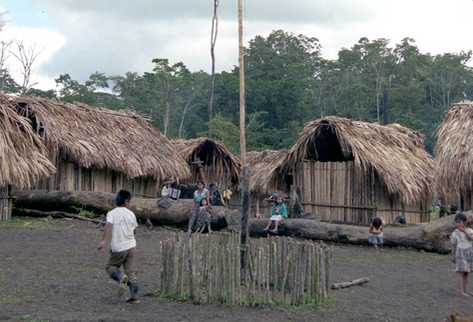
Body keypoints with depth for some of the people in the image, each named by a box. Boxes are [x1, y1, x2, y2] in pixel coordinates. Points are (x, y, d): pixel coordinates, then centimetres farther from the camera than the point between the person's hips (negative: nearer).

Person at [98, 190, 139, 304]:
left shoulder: (112, 213, -4)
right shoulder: (131, 214, 6)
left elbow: (108, 226, -21)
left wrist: (104, 241, -29)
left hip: (118, 248, -3)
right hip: (131, 246, 3)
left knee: (110, 267, 14)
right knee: (131, 271, 9)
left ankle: (122, 277, -16)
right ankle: (134, 296, 6)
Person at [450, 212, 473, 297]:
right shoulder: (455, 233, -8)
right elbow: (453, 245, -3)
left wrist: (464, 230, -21)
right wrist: (453, 257, -2)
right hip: (460, 255, -4)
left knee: (466, 273, 8)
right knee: (461, 273, -6)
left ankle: (465, 291, 14)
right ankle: (461, 292, -6)